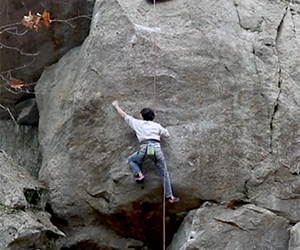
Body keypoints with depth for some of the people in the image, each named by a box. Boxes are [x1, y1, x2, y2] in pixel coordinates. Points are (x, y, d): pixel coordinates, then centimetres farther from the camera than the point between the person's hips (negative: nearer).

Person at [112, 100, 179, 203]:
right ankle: (170, 196, 9)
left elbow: (124, 115, 29)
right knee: (164, 173, 10)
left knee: (130, 160, 28)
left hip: (144, 147, -1)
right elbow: (167, 135, 23)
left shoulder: (137, 123, 18)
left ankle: (139, 174, 4)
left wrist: (116, 106, 43)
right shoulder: (157, 125, 20)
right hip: (156, 147, 1)